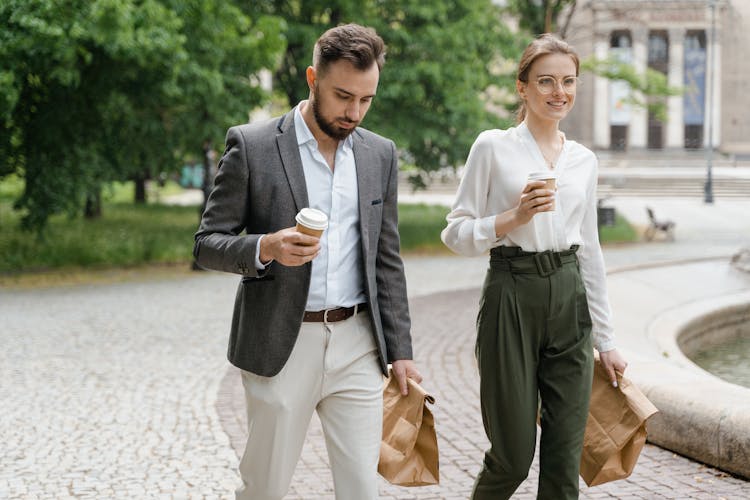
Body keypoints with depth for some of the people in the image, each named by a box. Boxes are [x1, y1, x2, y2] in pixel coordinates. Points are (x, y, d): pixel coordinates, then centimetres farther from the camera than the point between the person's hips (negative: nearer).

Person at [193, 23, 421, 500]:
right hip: (281, 344, -3)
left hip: (357, 344, 3)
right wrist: (267, 247, -23)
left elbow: (386, 259, 12)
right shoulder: (251, 146, -5)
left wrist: (400, 351, 7)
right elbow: (208, 244, -3)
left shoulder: (380, 154, 8)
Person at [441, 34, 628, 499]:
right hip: (513, 298, -4)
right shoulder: (493, 147, -2)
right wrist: (514, 217, -19)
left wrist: (606, 340, 14)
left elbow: (590, 252, 16)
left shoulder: (584, 160, 11)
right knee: (514, 453, 0)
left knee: (565, 456, 3)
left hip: (569, 302, 4)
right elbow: (456, 233, -2)